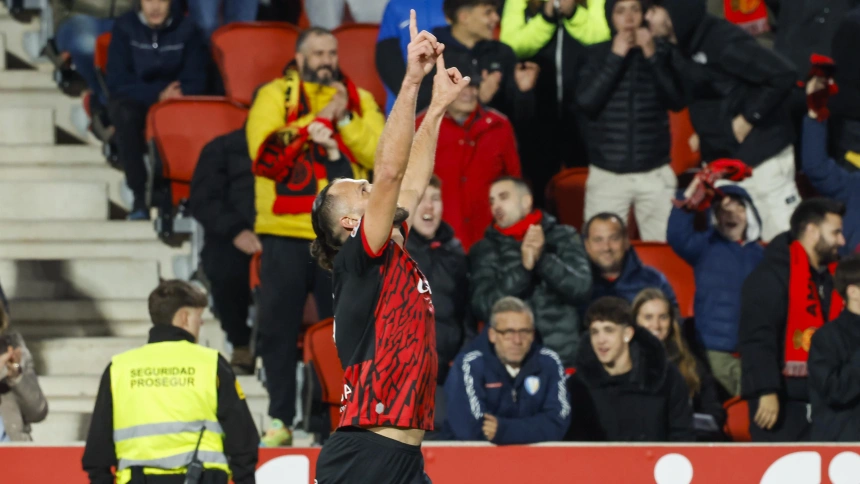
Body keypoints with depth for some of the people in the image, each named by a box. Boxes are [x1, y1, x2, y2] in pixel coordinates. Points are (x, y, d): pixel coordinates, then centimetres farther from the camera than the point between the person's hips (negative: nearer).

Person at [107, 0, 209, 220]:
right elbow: (117, 81, -8)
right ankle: (139, 195, -34)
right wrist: (157, 94, -21)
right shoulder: (124, 29, -2)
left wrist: (174, 95, -23)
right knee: (124, 113, -37)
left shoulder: (187, 31, 1)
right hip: (135, 102, 0)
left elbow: (194, 82, 0)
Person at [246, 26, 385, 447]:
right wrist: (319, 120, -12)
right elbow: (264, 151, -12)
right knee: (278, 327, 1)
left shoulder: (359, 100, 11)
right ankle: (280, 418, 9)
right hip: (285, 233, -1)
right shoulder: (275, 96, 4)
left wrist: (344, 119, -11)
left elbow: (381, 153, -1)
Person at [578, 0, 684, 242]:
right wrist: (615, 57, -12)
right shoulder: (598, 54, 4)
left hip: (655, 174, 0)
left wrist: (653, 56, -13)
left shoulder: (661, 50, 5)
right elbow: (586, 102, -10)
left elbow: (677, 101, -5)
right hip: (607, 174, 0)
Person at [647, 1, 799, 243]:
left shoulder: (724, 41, -19)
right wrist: (704, 132, 4)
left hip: (760, 157, -9)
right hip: (719, 162, 9)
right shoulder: (681, 52, 7)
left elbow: (783, 75, -23)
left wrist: (749, 118, -17)